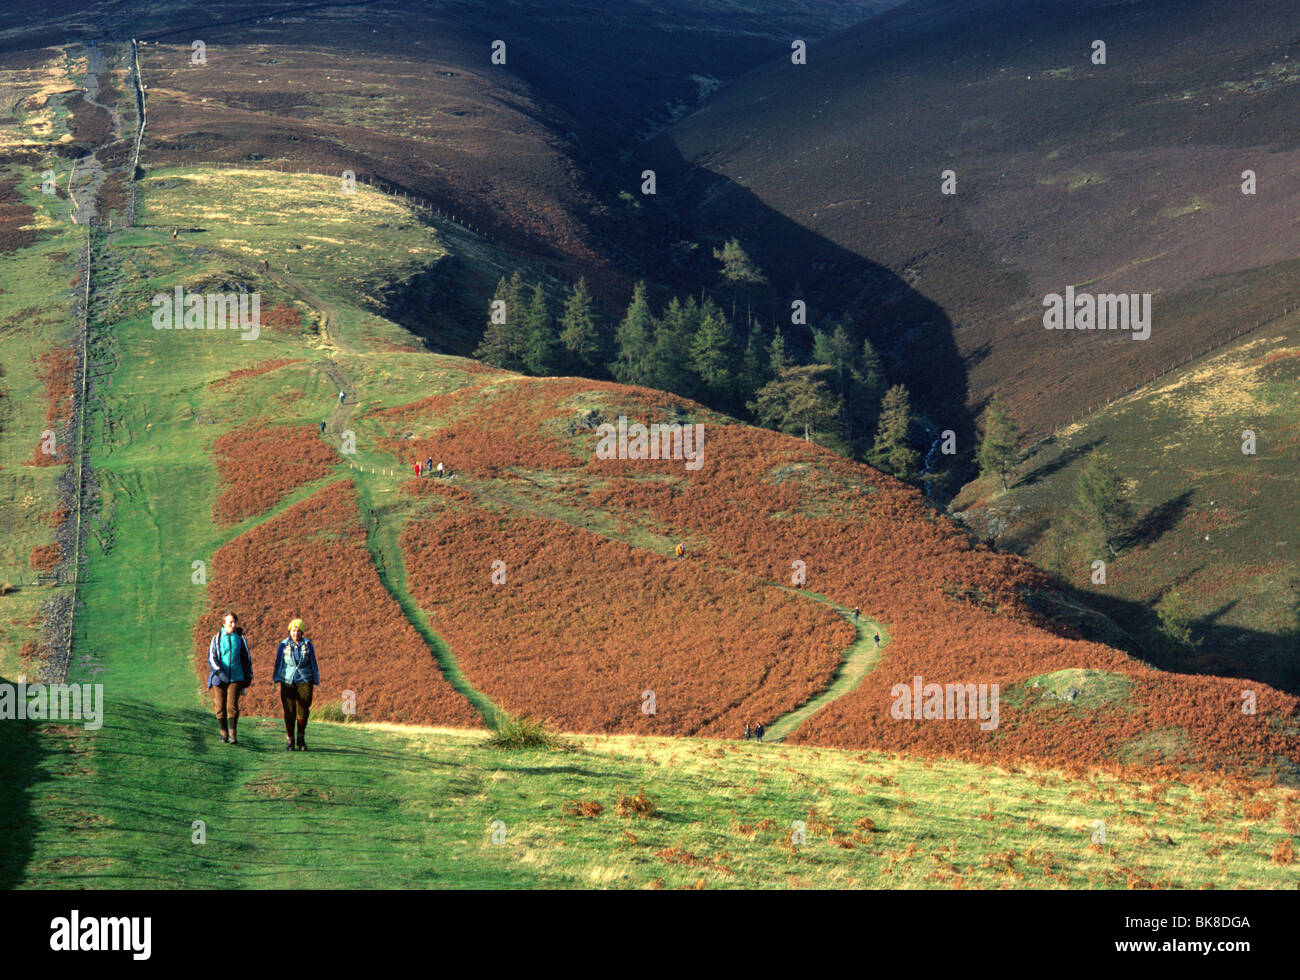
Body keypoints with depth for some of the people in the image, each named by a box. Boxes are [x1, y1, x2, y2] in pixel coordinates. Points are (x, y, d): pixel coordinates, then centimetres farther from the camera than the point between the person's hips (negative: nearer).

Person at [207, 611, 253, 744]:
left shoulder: (240, 639, 8)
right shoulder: (217, 639, 3)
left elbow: (246, 658, 17)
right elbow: (211, 658, -4)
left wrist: (248, 676, 18)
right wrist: (219, 671, -18)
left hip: (236, 678, 0)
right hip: (219, 678, 0)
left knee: (232, 705, -15)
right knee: (220, 707, 4)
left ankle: (233, 734, -16)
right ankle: (224, 732, 21)